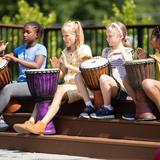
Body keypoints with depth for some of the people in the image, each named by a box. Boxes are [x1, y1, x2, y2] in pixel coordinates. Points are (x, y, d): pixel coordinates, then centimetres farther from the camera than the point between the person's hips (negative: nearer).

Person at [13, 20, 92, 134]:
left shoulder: (84, 50, -1)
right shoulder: (65, 52, 19)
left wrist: (68, 65, -16)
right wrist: (56, 68, -1)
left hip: (81, 87, -7)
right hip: (67, 85, 7)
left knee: (60, 90, -35)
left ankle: (42, 124, -46)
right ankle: (31, 122, -32)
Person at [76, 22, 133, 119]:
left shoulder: (126, 51, 4)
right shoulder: (106, 51, 20)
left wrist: (122, 52, -14)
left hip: (120, 89, -6)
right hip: (106, 86, 6)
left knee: (104, 78, -39)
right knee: (79, 77, -3)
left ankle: (107, 109, -19)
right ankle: (89, 106, -7)